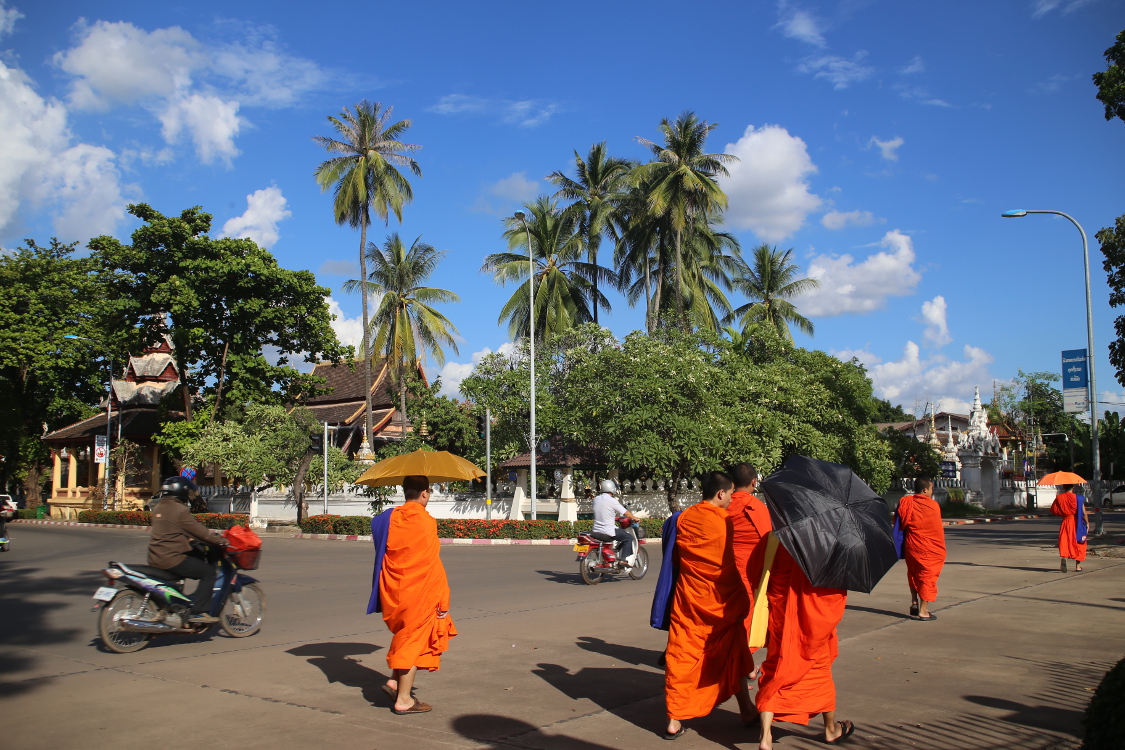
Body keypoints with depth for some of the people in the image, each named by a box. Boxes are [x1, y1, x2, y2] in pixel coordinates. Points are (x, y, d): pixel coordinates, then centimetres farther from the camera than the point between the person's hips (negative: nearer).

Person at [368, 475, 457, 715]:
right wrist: (443, 601, -9)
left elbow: (382, 555, 8)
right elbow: (433, 564, -15)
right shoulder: (426, 522, -14)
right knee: (415, 641, 4)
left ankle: (395, 681, 15)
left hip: (393, 591, 6)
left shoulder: (388, 517, 2)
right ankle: (404, 700, 9)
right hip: (419, 592, -6)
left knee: (405, 635, 25)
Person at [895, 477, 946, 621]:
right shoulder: (933, 505, -10)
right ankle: (923, 611, 2)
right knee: (927, 576, 2)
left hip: (910, 545, 4)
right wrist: (941, 548, 4)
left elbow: (898, 524, 6)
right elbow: (938, 529, -6)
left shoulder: (905, 503, 2)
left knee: (913, 573, 22)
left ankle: (914, 602, 16)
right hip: (929, 548, -4)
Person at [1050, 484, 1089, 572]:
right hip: (1077, 523, -1)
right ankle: (1078, 566, 19)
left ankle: (1064, 558, -28)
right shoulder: (1078, 498, -8)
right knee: (1079, 543, 14)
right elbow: (1084, 513, -7)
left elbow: (1053, 510, 3)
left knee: (1065, 542, 2)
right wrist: (1087, 523, 5)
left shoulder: (1059, 498, -3)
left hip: (1065, 522, 1)